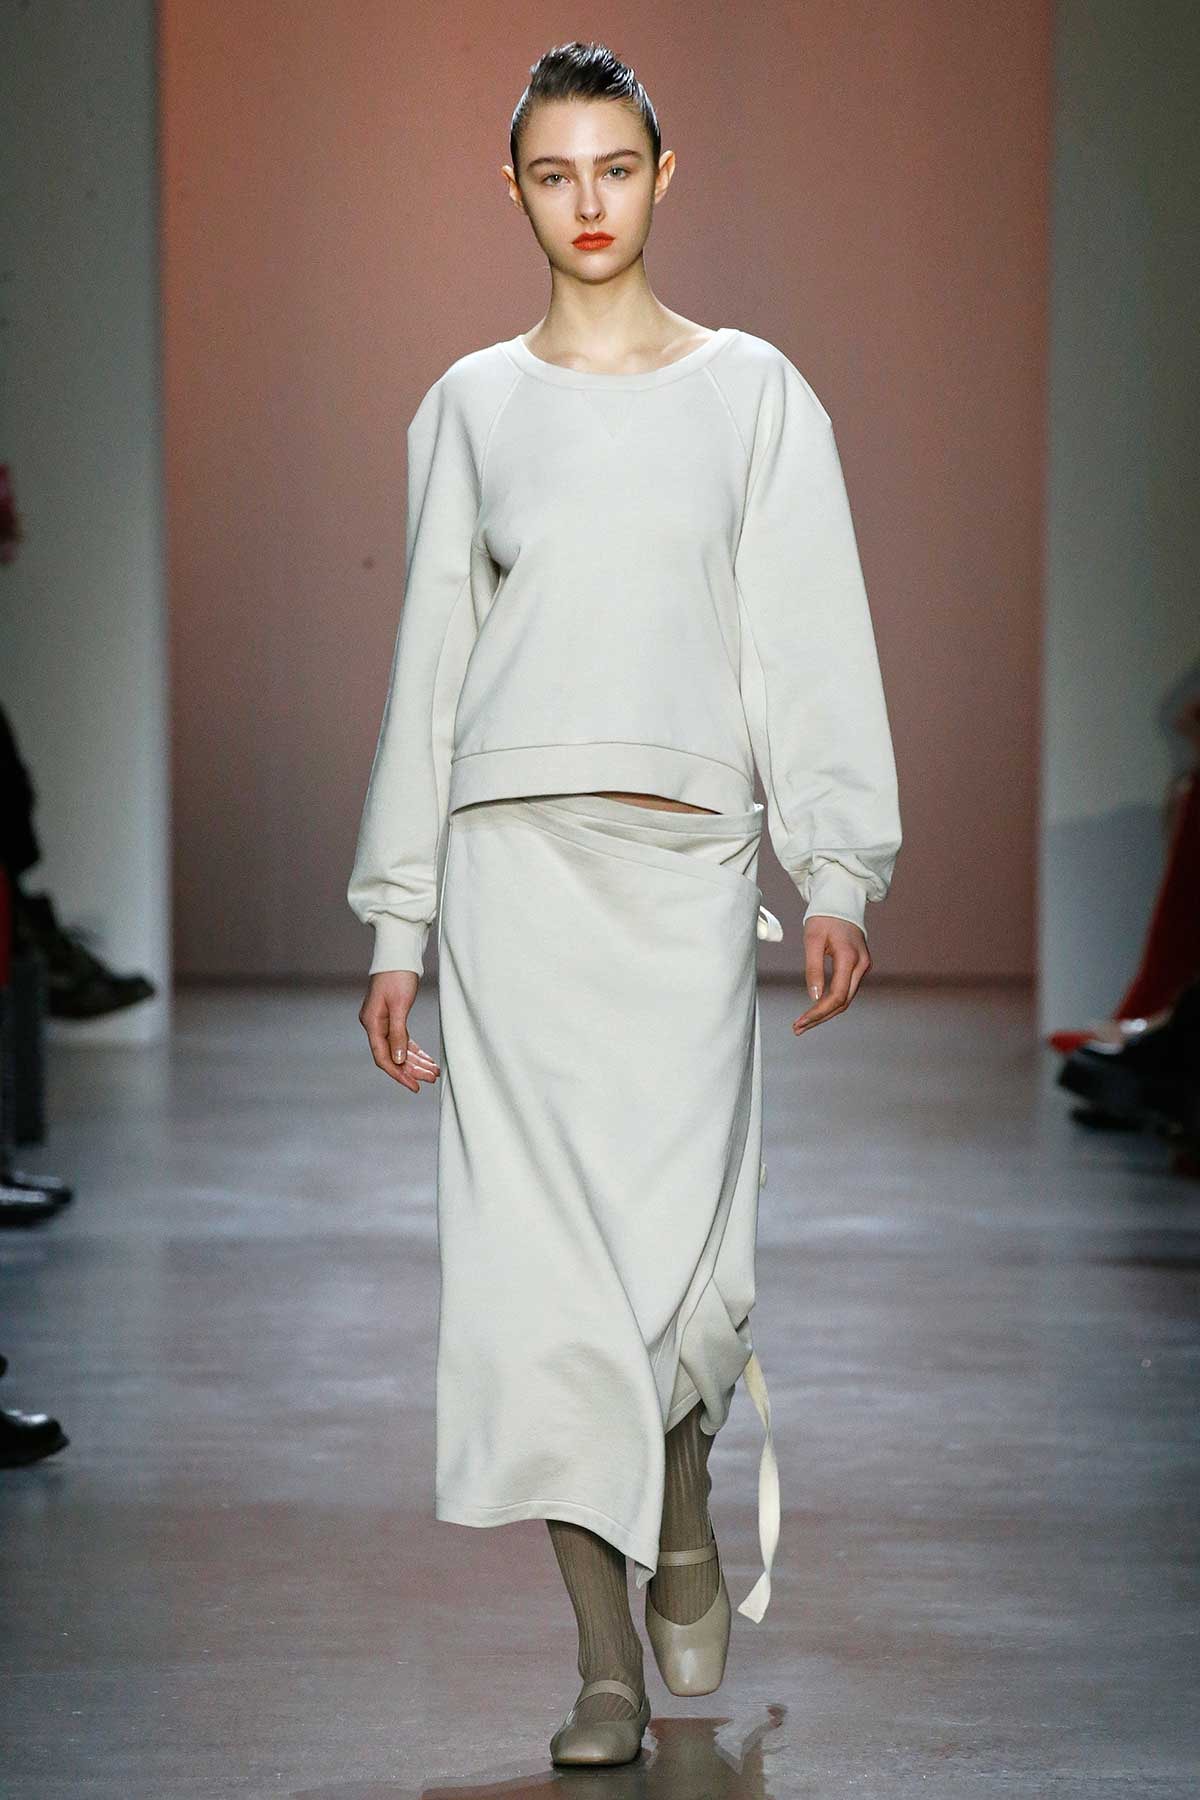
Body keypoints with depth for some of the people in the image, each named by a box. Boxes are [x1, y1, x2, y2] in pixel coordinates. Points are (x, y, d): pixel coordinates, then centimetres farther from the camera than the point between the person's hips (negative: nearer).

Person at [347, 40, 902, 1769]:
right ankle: (608, 1659, 3)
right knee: (540, 1244, -5)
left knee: (678, 1243, -7)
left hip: (687, 861, -1)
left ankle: (686, 1525, 27)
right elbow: (429, 664, 12)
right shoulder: (472, 404, 11)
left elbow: (809, 638, 4)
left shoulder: (753, 391, 7)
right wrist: (399, 924, 8)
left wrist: (837, 872, -6)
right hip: (513, 853, 1)